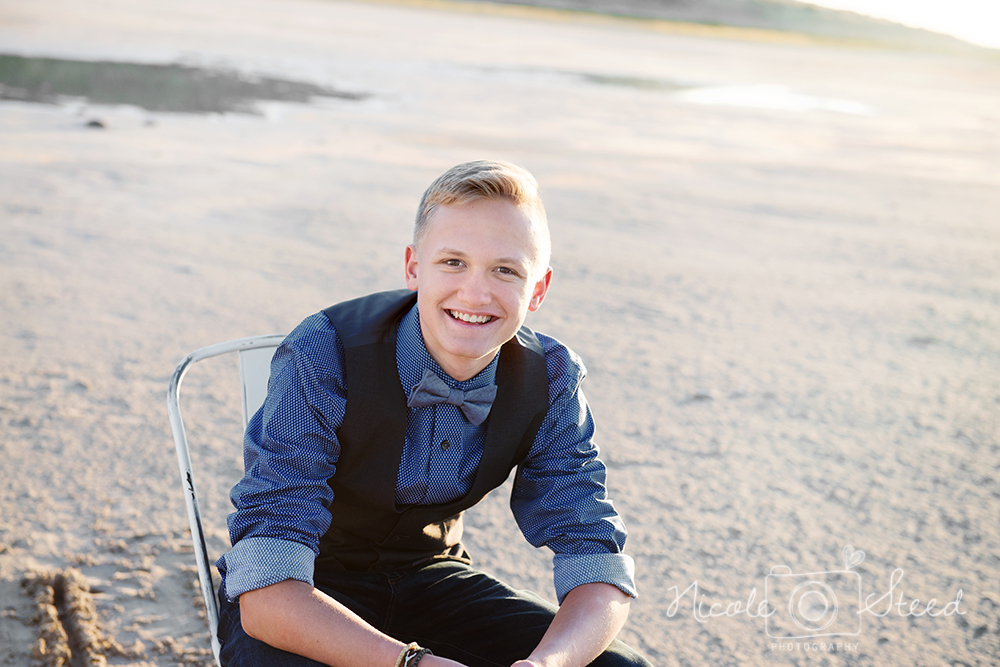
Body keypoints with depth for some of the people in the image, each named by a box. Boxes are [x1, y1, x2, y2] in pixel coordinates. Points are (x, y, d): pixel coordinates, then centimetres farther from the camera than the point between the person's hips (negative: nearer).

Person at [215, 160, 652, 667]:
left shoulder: (550, 383, -14)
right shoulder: (322, 361, -27)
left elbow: (600, 571, -14)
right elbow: (266, 592, -33)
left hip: (431, 574, 3)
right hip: (307, 592, -2)